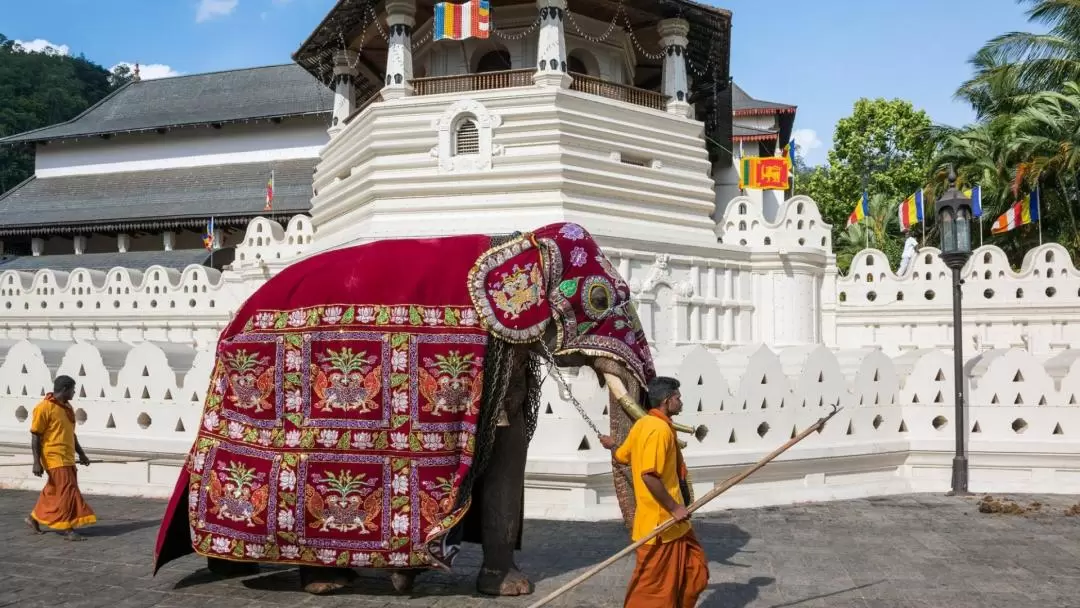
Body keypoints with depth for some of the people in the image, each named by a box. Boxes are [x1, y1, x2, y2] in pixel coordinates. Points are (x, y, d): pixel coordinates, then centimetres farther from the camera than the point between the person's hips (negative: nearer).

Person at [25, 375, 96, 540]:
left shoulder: (67, 407, 14)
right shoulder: (44, 408, -13)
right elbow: (35, 436, -13)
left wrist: (81, 454, 21)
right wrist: (37, 462, -17)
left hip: (67, 458, 9)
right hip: (54, 458, -9)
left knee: (53, 491, 15)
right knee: (67, 491, -9)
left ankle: (34, 518, 30)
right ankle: (67, 528, -4)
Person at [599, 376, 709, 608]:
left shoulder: (644, 423, 8)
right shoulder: (659, 428, -21)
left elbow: (621, 457, 18)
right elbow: (649, 475, -28)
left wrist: (612, 446, 41)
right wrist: (674, 508, -21)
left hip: (669, 522, 10)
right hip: (661, 522, -10)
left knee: (694, 570, 18)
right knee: (653, 585, 0)